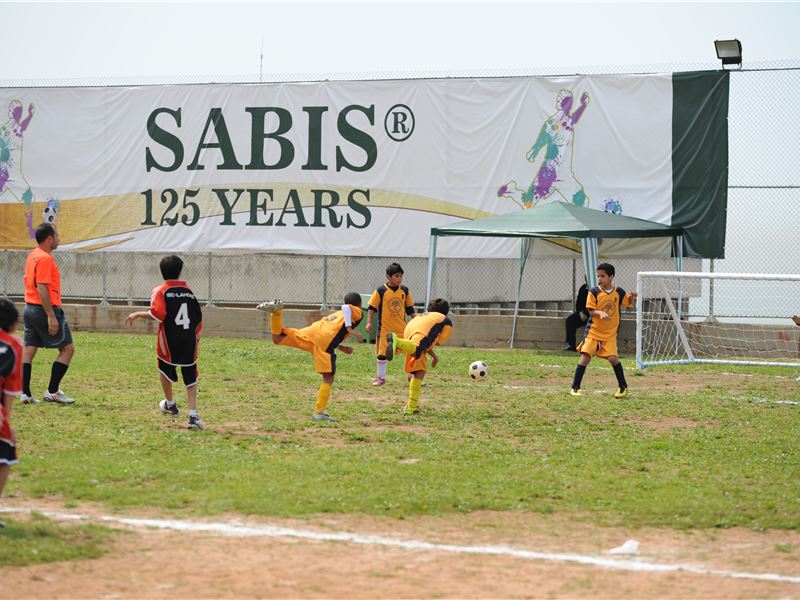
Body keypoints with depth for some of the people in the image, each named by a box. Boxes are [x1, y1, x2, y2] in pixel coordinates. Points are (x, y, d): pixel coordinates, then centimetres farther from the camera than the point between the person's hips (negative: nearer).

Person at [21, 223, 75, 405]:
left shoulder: (32, 255, 14)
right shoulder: (45, 259, -16)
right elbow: (42, 288, -22)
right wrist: (51, 316, -24)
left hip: (30, 308, 10)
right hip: (45, 309, -10)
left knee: (28, 350, 6)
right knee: (67, 349, -1)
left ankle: (25, 393, 4)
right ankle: (52, 391, -4)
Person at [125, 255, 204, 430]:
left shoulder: (161, 291, -5)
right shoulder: (189, 291, 8)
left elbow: (157, 314, -20)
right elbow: (199, 319, 9)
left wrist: (137, 315, -6)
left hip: (169, 341, -2)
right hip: (189, 342, 2)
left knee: (165, 369, 25)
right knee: (190, 377, 6)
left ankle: (170, 404, 40)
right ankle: (193, 415, -5)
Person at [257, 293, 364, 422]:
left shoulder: (337, 314, 38)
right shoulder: (357, 312, 18)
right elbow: (346, 307, -5)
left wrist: (341, 348, 31)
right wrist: (350, 329, -12)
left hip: (311, 330, 6)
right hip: (324, 341, -6)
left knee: (277, 339, 10)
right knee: (328, 378, -2)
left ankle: (277, 311, -13)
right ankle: (319, 412, -8)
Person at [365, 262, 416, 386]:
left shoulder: (404, 290, 2)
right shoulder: (381, 291, -8)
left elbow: (410, 309, 11)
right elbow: (371, 307, -4)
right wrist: (369, 322, -12)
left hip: (401, 328, 3)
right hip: (385, 328, -3)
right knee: (382, 353, 3)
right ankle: (381, 377, 18)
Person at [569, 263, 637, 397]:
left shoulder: (619, 292, 0)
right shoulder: (594, 292, -5)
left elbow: (630, 305, 10)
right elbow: (591, 311, -8)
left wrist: (632, 297, -12)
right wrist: (600, 313, -29)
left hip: (610, 333, 1)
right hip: (593, 331, -1)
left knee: (612, 358, -12)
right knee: (585, 357, -10)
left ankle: (623, 387, 6)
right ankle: (575, 388, -1)